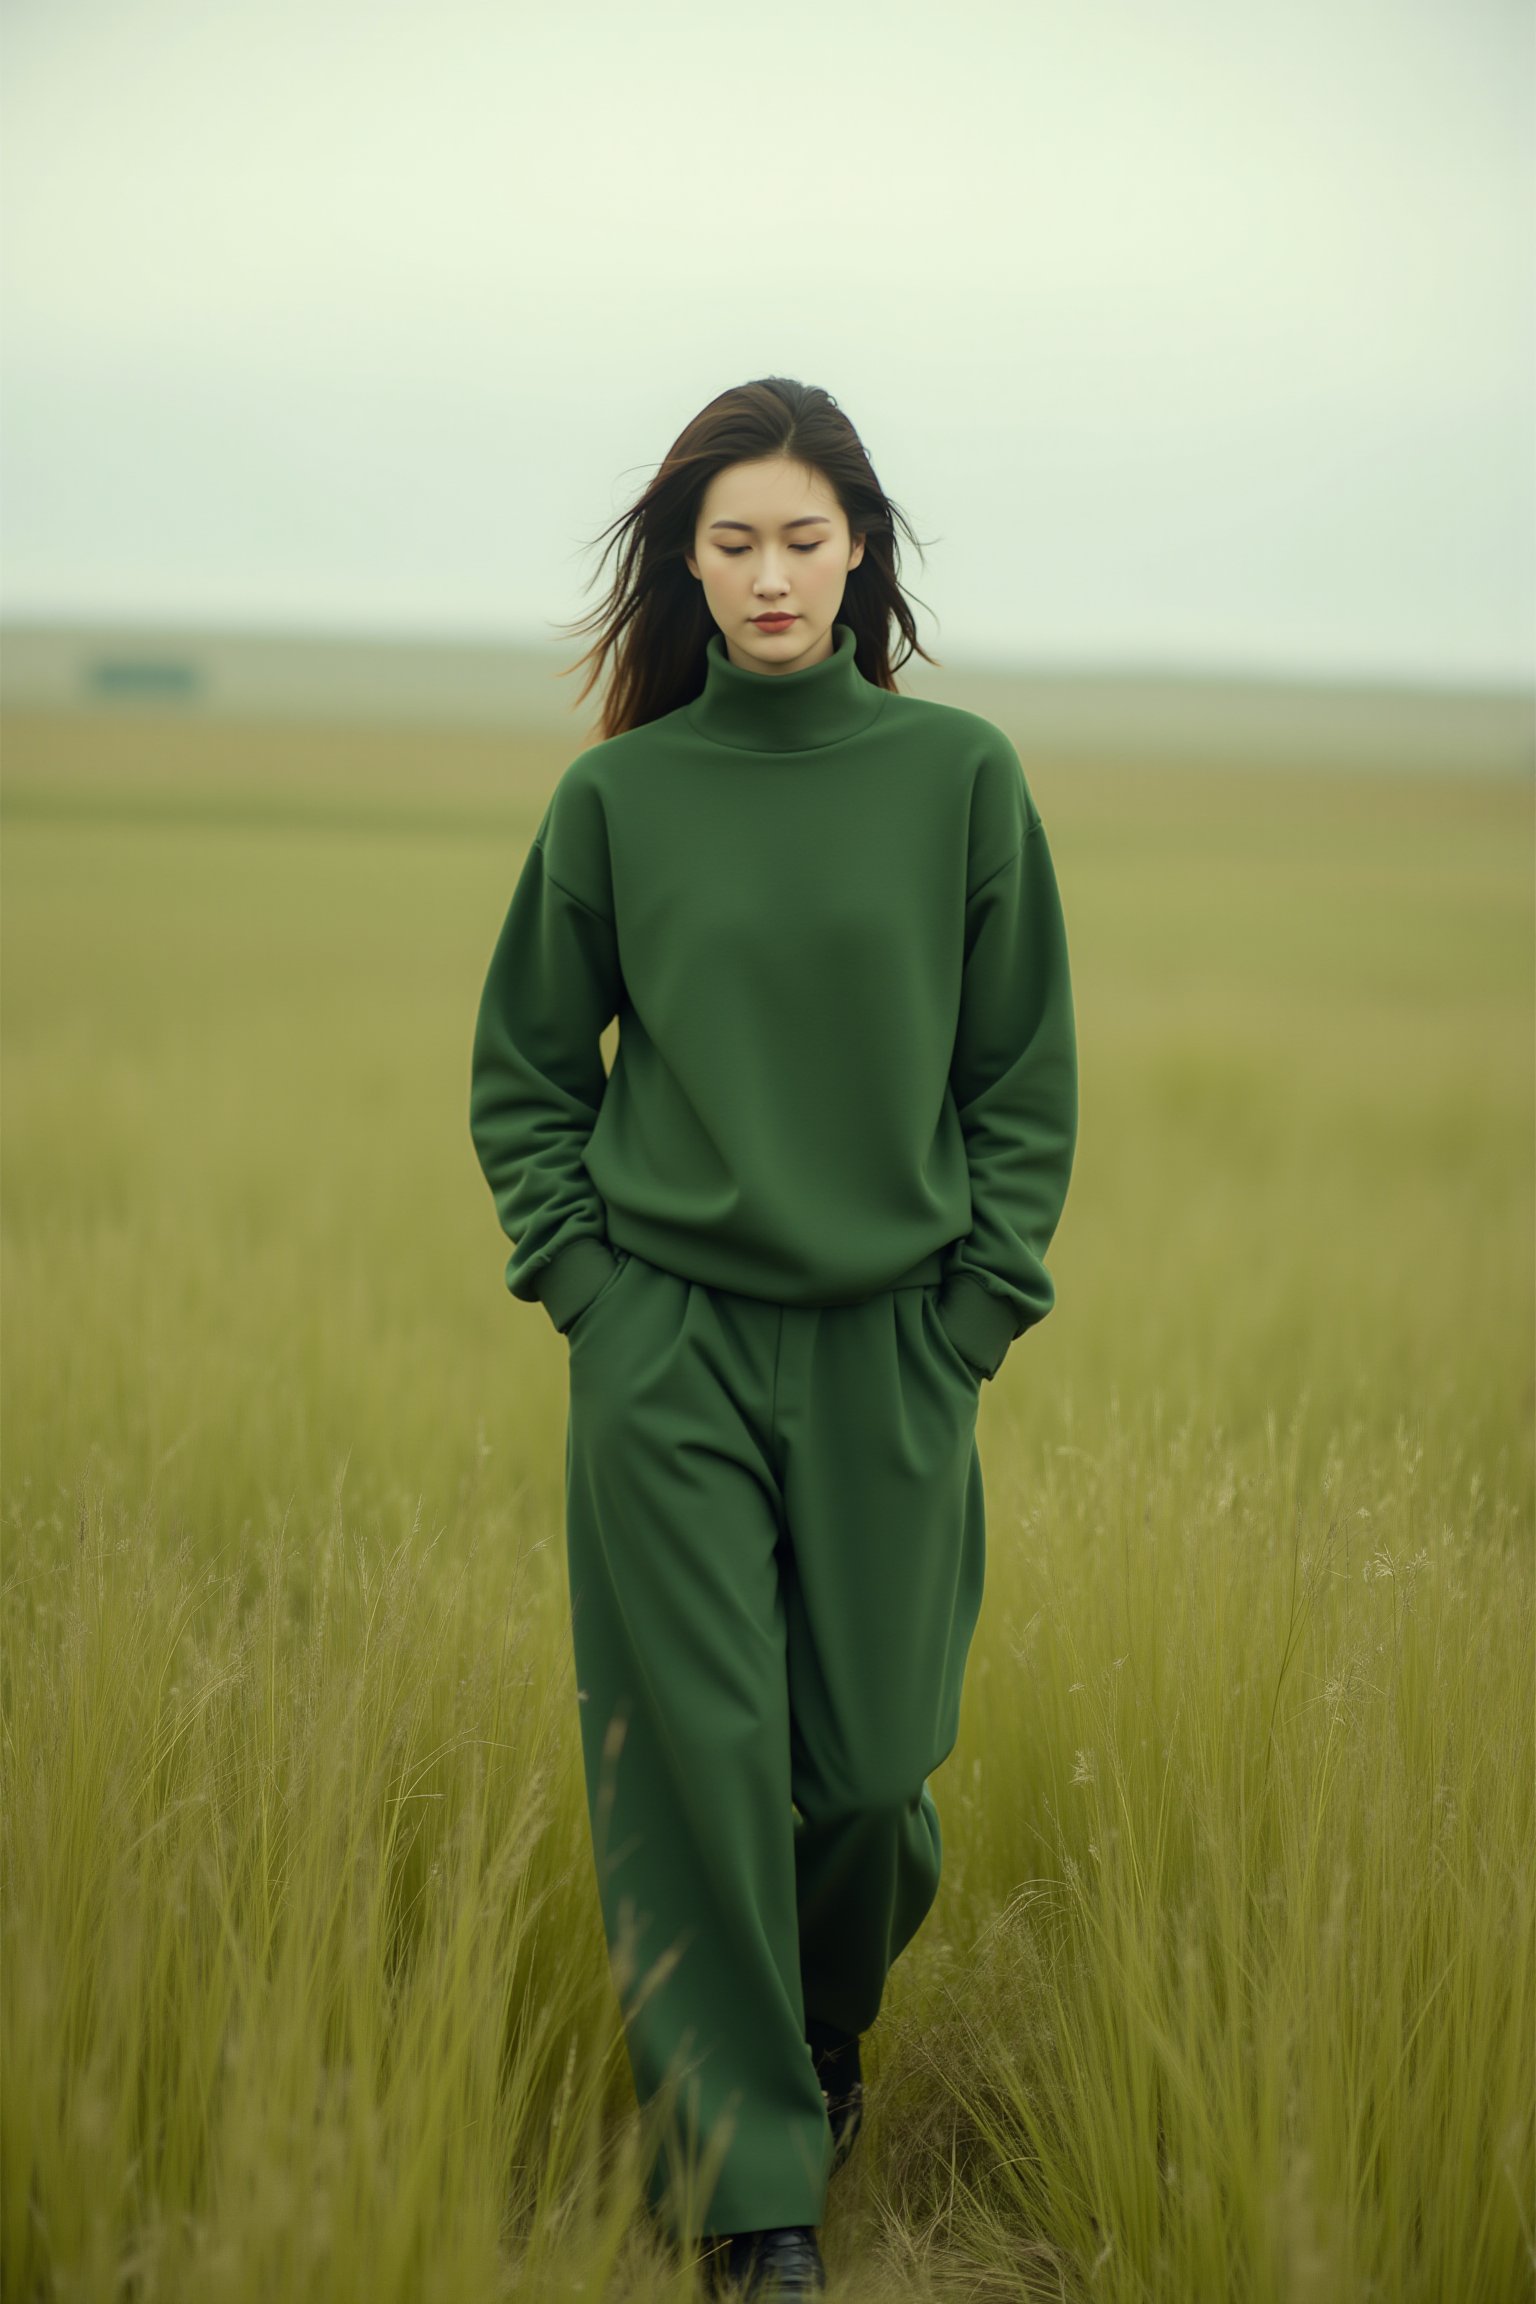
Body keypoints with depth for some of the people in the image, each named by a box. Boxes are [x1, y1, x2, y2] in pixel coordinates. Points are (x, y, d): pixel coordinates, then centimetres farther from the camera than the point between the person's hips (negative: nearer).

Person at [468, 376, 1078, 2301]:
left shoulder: (959, 774, 0)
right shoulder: (617, 795, 1)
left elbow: (1027, 1076, 5)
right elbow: (523, 1069, 10)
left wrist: (976, 1312, -1)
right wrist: (581, 1281, -1)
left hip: (893, 1348, 0)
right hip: (664, 1347, 0)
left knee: (868, 1760, 4)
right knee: (698, 1752, -3)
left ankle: (828, 2023, 37)